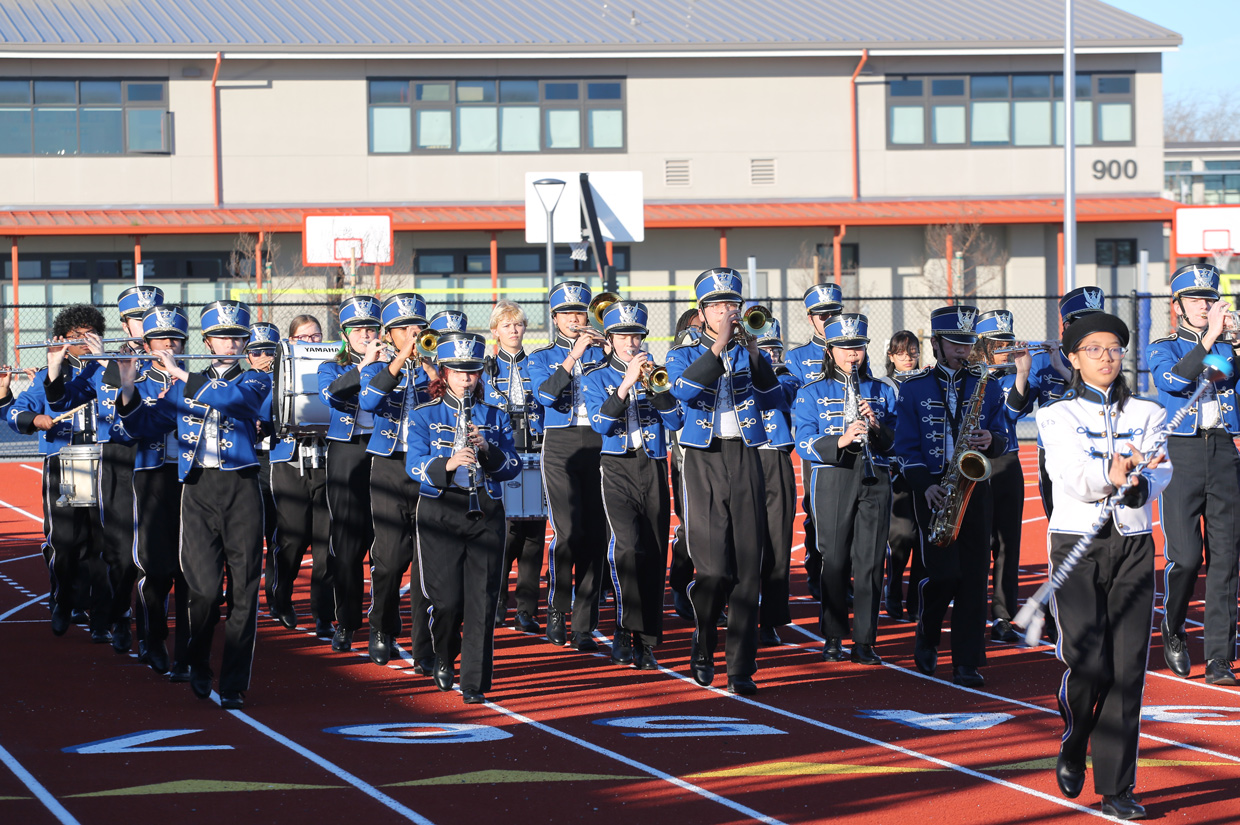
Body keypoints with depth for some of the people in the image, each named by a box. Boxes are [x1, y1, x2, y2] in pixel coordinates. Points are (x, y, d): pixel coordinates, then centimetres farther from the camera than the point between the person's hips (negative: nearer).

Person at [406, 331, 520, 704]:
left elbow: (513, 466, 2)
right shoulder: (424, 416, 4)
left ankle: (475, 683, -1)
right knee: (447, 599, -4)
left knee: (482, 600, -5)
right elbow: (414, 466, -9)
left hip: (486, 512, 2)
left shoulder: (495, 417, 11)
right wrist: (448, 464, -26)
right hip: (440, 514, -2)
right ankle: (444, 657, 26)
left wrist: (486, 449, -16)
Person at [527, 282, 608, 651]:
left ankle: (583, 626, 1)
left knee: (595, 535, -3)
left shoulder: (599, 353, 13)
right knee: (568, 533, -14)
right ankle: (556, 611, 5)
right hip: (560, 447, -2)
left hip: (597, 445, 2)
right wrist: (573, 356, -15)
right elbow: (546, 394, -11)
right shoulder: (542, 357, 8)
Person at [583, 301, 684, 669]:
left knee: (654, 556, 1)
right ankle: (624, 630, -15)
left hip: (654, 471, 3)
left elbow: (676, 422, 1)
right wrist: (626, 383, -19)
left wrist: (655, 386, -12)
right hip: (617, 470, -3)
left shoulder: (655, 374, 12)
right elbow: (601, 424, -11)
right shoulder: (597, 377, 5)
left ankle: (645, 642, 8)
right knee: (627, 545, -23)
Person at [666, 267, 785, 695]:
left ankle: (741, 669, -2)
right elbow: (684, 391, -16)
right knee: (714, 570, -10)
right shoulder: (684, 355, 7)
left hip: (745, 461, 2)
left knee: (747, 570, -4)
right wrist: (718, 346, -21)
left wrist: (755, 355, -18)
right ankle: (703, 647, 15)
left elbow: (773, 399, -6)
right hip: (704, 464, -2)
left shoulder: (750, 354, 12)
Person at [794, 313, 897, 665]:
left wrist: (876, 427, -14)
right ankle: (833, 639, 6)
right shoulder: (812, 393, 5)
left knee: (870, 561, -2)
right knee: (835, 560, -3)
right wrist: (840, 440, -22)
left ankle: (865, 641, 2)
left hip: (874, 479, 2)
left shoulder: (882, 391, 12)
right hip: (832, 480, -2)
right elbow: (804, 444, -6)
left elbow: (892, 442, 7)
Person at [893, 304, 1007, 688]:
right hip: (933, 490, -2)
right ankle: (927, 636, 18)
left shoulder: (987, 386, 10)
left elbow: (1002, 440, 10)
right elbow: (906, 447, 2)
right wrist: (924, 485, -12)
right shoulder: (914, 389, 5)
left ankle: (966, 663, 1)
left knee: (973, 574, -3)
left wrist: (990, 442, -14)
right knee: (944, 573, -11)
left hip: (975, 487, 2)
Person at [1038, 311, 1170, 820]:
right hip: (1077, 545, -2)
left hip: (1133, 546, 2)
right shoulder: (1058, 416, 4)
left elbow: (1161, 472, -5)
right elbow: (1070, 474, -13)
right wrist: (1111, 474, -33)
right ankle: (1072, 749, 21)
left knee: (1129, 668, -5)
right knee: (1088, 664, -11)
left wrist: (1136, 482, -27)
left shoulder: (1146, 414, 11)